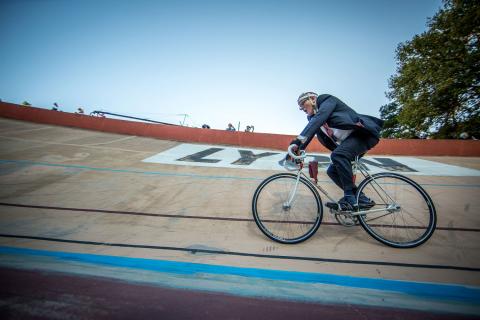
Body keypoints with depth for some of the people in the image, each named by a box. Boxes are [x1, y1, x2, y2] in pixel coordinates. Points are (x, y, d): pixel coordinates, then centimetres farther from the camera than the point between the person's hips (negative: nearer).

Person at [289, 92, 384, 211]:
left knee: (338, 155, -32)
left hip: (363, 133, -9)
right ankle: (360, 199, 4)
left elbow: (319, 118, -25)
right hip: (348, 142, 9)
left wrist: (300, 138, -37)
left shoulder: (326, 100, -6)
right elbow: (309, 133, 9)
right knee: (332, 170, -1)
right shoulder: (313, 118, 17)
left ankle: (350, 197, -22)